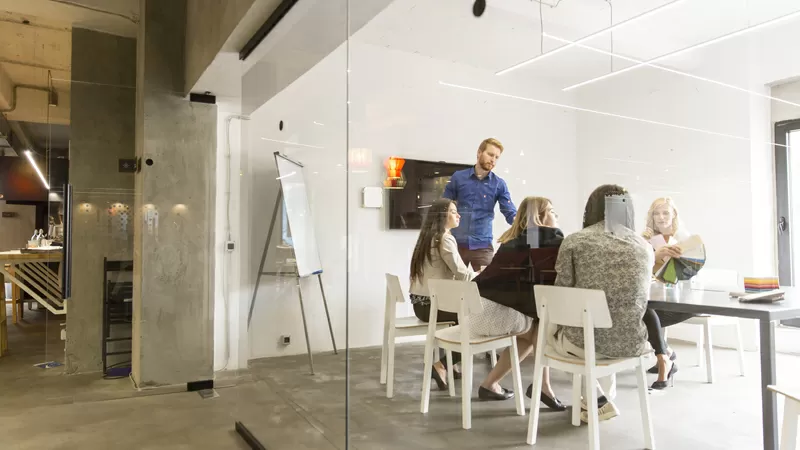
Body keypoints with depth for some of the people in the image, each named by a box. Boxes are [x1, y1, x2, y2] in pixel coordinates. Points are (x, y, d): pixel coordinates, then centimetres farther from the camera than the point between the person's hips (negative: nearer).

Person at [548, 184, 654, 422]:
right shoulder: (644, 247, 5)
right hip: (631, 343, 4)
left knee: (550, 329, 30)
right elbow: (637, 299, 17)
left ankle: (598, 400, 31)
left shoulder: (574, 241, -7)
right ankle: (603, 397, 43)